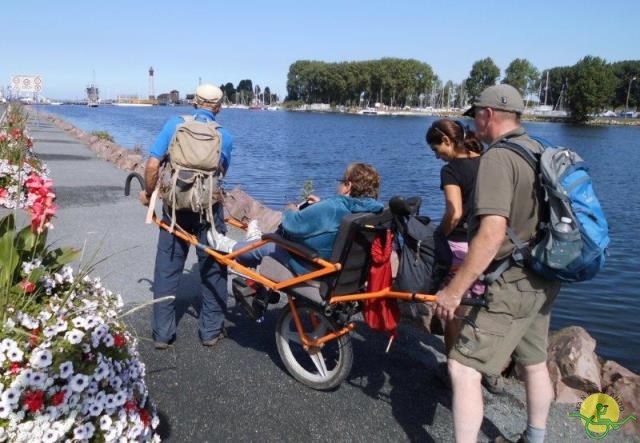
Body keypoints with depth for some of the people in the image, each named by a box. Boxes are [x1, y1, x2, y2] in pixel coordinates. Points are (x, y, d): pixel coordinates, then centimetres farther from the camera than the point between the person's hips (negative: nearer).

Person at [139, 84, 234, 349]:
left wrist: (148, 193, 7)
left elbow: (153, 164, -8)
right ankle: (210, 331, 21)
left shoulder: (174, 124, -2)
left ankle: (162, 334, 18)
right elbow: (222, 173, 8)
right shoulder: (225, 136, 1)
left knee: (167, 270, 11)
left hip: (175, 206, 1)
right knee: (213, 270, 13)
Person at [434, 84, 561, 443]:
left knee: (464, 369, -5)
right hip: (542, 281, 10)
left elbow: (492, 234, -29)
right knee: (535, 364, 22)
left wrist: (454, 290, -25)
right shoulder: (540, 153, 9)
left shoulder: (498, 157, -18)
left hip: (511, 285, -10)